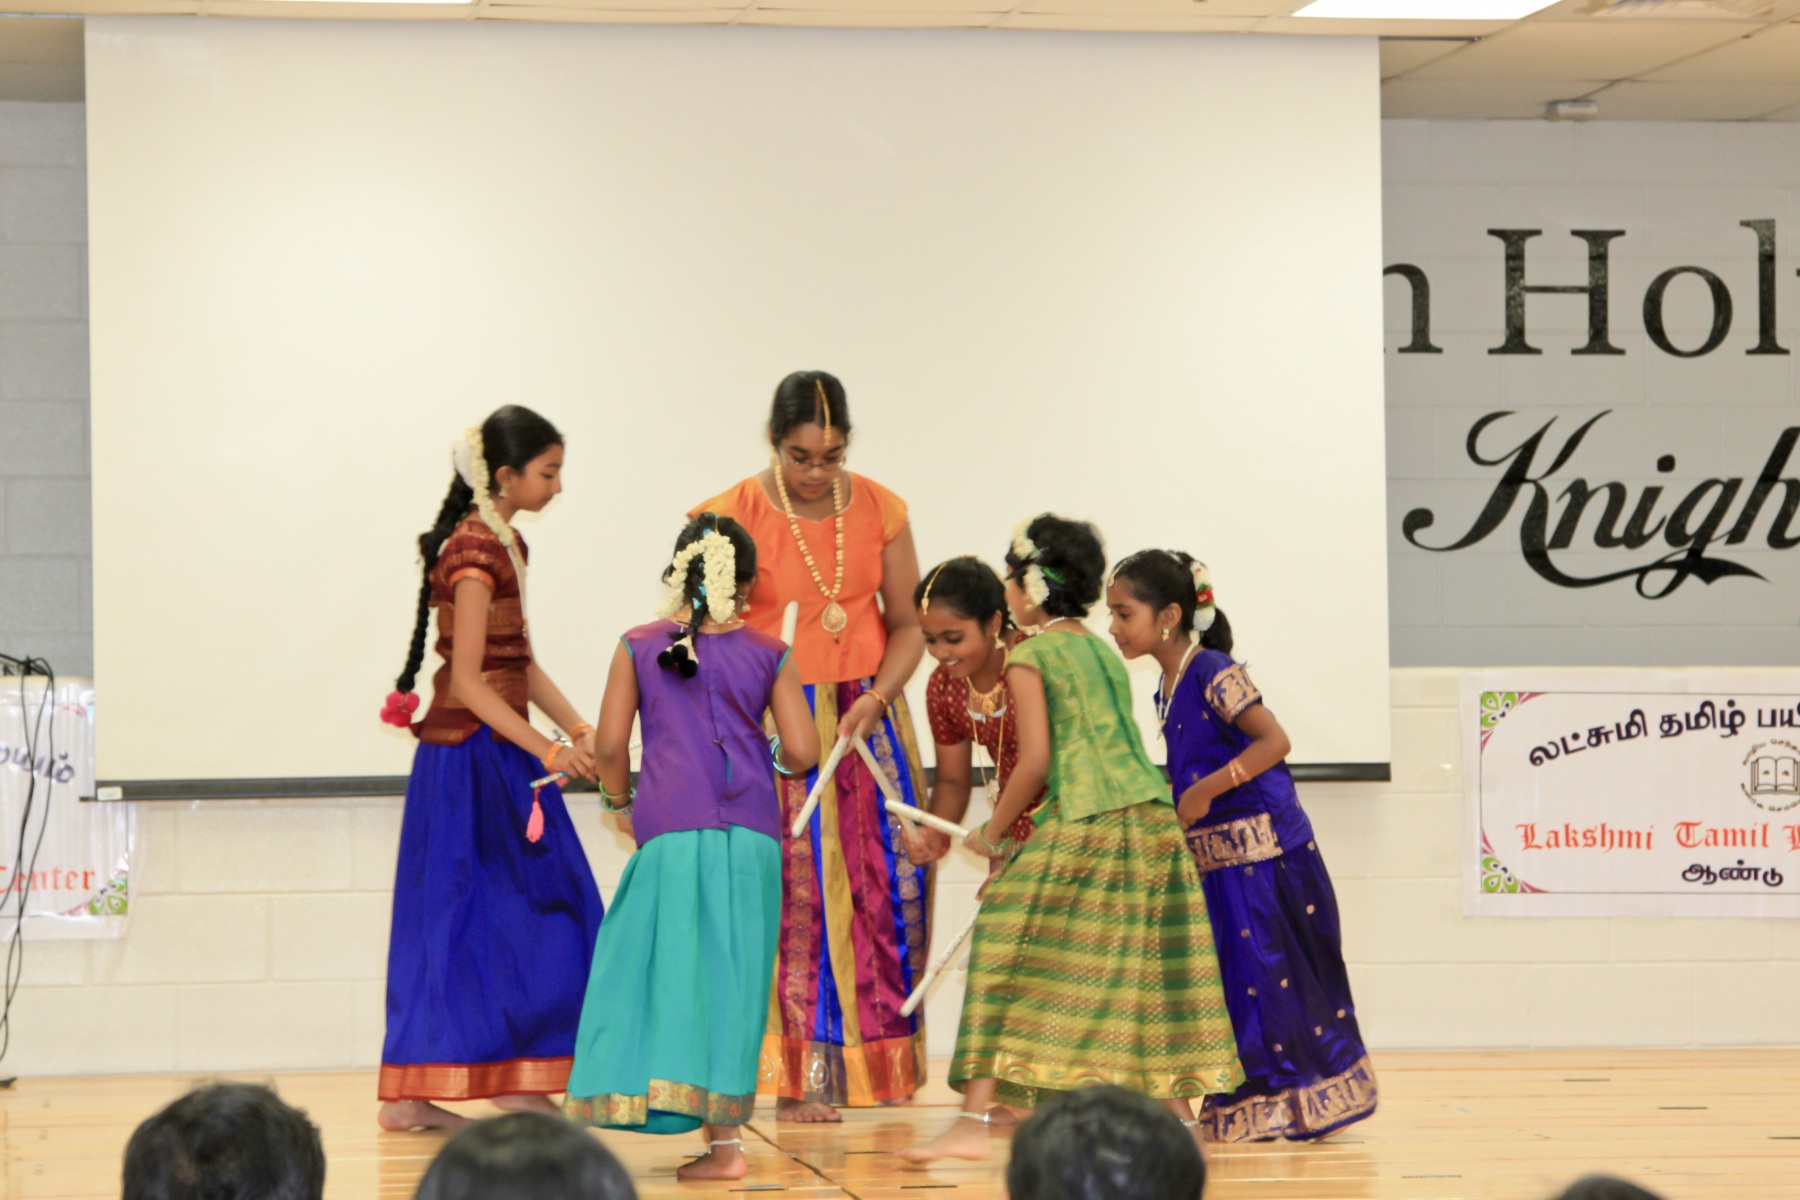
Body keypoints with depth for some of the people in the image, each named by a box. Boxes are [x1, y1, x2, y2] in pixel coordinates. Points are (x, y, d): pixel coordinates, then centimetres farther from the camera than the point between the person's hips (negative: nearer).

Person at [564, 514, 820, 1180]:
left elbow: (609, 745, 2)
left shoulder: (639, 647, 7)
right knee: (732, 974, 7)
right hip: (750, 835, 1)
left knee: (677, 974, 2)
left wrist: (620, 797, 21)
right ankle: (723, 1133, 6)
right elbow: (803, 752, 3)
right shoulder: (768, 654, 8)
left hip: (671, 831, -1)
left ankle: (722, 1146, -4)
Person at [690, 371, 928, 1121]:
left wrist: (876, 699, -8)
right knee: (794, 891, -8)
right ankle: (801, 1079, -6)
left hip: (866, 719, 4)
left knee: (886, 883, 1)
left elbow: (909, 623, 8)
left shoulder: (879, 510, 3)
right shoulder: (736, 516, -6)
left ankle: (875, 1061, 11)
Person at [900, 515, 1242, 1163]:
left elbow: (1036, 761, -9)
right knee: (1148, 964, 15)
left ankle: (973, 1120, -11)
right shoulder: (1104, 652, 20)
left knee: (1009, 951, -5)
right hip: (1152, 814, 7)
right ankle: (1178, 1113, 18)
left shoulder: (1030, 657, -2)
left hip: (1083, 821, -7)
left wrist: (992, 831, 3)